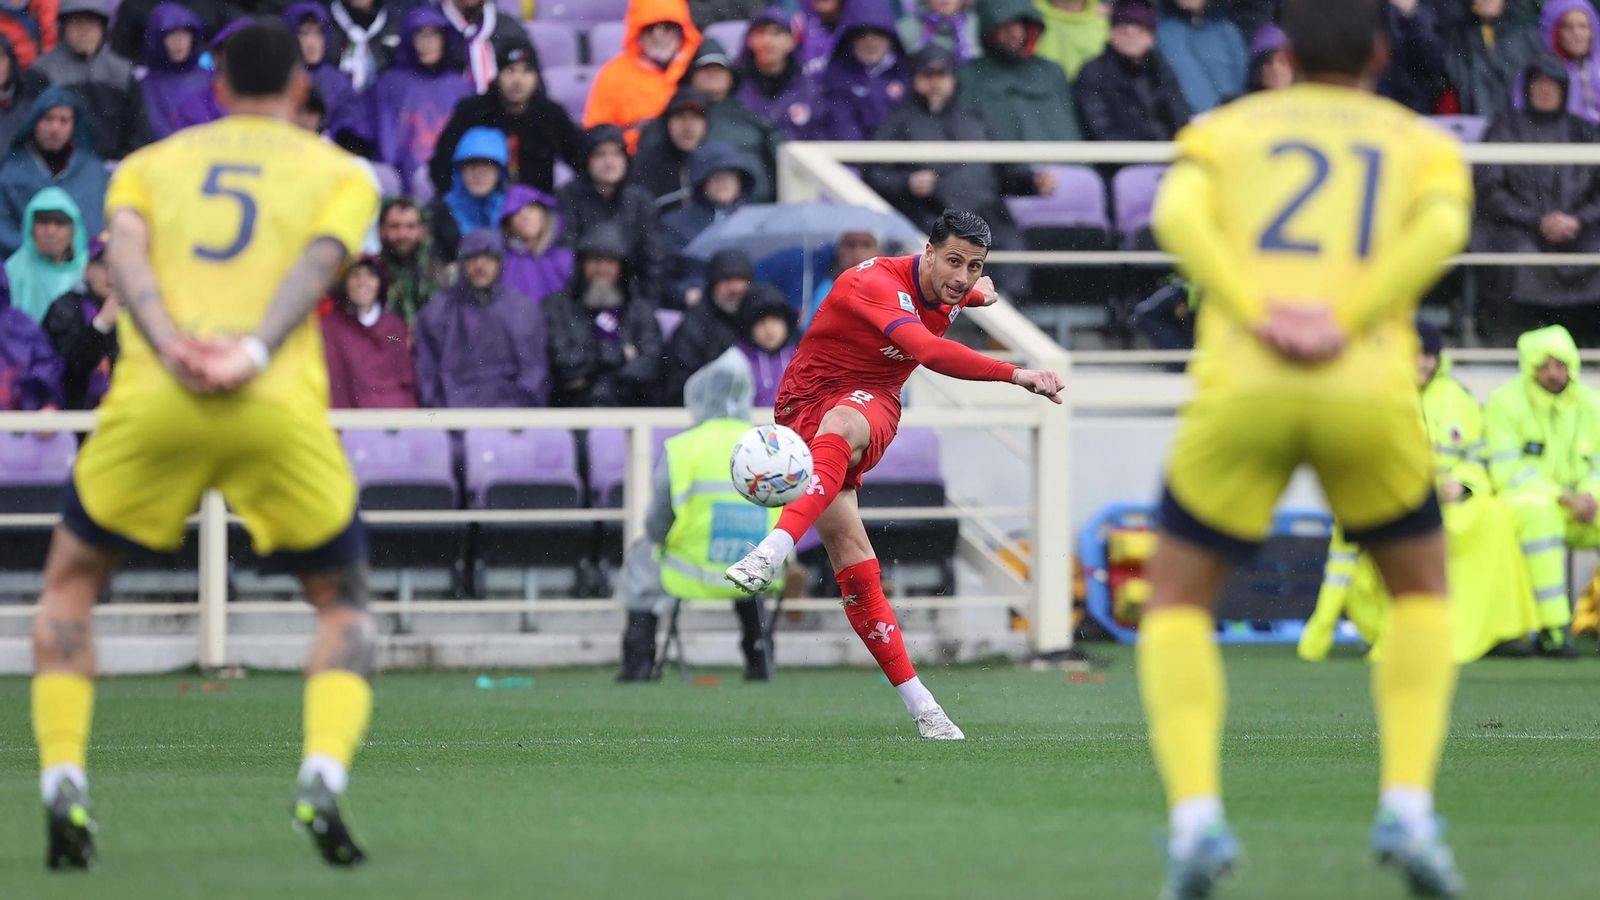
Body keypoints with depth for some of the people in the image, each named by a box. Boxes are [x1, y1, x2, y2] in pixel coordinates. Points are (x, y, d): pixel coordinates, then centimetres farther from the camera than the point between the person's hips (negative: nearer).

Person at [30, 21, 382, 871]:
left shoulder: (149, 164, 24)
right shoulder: (341, 174, 19)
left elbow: (125, 251, 3)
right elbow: (316, 261, -1)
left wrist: (171, 346, -11)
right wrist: (253, 351, -15)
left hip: (151, 403, 1)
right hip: (281, 410, -1)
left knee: (70, 583, 22)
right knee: (344, 605, 17)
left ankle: (63, 787, 4)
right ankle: (322, 778, -9)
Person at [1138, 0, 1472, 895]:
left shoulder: (1225, 131, 23)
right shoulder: (1426, 145, 22)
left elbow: (1178, 215, -1)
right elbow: (1440, 228, -2)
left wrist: (1259, 317, -11)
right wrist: (1344, 325, -11)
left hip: (1241, 386, 0)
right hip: (1369, 390, 0)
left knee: (1178, 604, 16)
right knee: (1422, 593, 25)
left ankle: (1196, 814, -8)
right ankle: (1408, 808, 5)